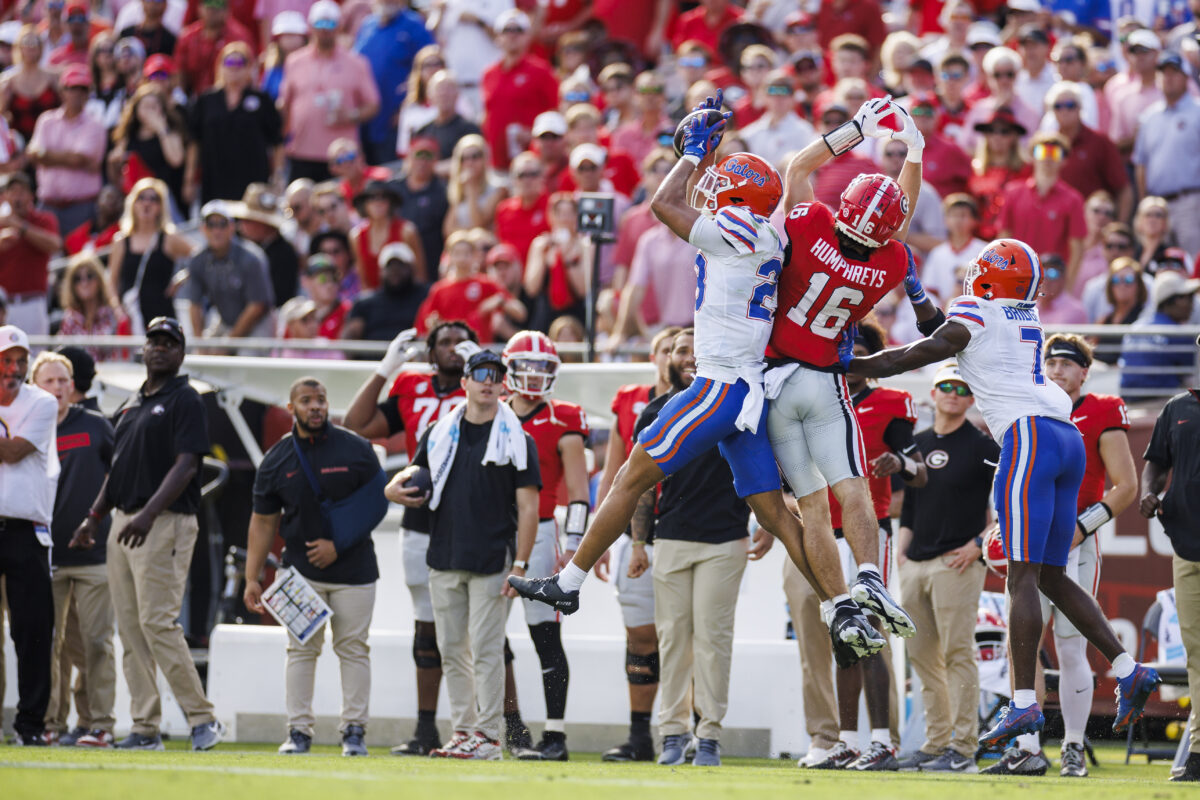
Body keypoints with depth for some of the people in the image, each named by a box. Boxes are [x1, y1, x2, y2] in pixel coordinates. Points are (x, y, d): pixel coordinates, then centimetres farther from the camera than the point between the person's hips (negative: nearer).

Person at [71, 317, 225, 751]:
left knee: (158, 622, -16)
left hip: (166, 522, -8)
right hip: (124, 522, 8)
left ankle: (202, 718, -10)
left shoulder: (185, 401, -5)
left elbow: (185, 466, -16)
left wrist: (148, 514, -26)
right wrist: (95, 515, 14)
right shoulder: (130, 405, 20)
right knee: (130, 627, 5)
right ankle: (145, 728, 6)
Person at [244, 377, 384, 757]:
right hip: (302, 571, 1)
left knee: (353, 648, 0)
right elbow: (263, 522, 5)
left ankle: (354, 730, 5)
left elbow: (376, 504, 0)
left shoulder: (356, 449, -1)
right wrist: (251, 579, -1)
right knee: (301, 649, 0)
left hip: (353, 566, -1)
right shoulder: (276, 460, 3)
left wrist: (338, 545, -10)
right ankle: (299, 730, 3)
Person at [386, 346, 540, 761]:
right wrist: (398, 484, -3)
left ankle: (488, 736, -3)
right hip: (444, 556, 5)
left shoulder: (516, 439, -2)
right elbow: (417, 470, 23)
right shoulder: (439, 434, 11)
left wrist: (520, 563, -12)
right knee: (452, 650, 8)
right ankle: (462, 731, 15)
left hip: (492, 560, -5)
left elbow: (528, 506, -4)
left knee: (485, 649, -7)